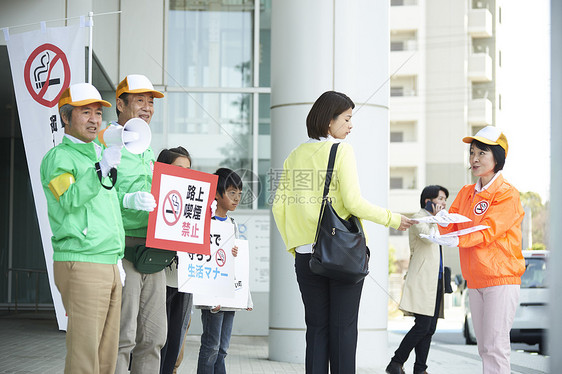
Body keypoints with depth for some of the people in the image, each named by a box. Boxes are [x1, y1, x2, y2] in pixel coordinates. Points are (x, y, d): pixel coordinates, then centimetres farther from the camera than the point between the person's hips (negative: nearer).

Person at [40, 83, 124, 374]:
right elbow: (69, 199, -21)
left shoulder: (97, 155, 23)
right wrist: (101, 168, -30)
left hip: (110, 265, 8)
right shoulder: (57, 157, -3)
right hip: (80, 265, -8)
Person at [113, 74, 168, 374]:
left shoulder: (148, 152, 22)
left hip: (153, 254, 8)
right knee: (121, 336, -9)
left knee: (154, 336, 7)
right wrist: (128, 200, -25)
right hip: (122, 252, -8)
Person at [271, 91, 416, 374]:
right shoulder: (341, 151, -6)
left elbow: (279, 206, 8)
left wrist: (292, 246, 16)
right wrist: (393, 220, -4)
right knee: (343, 328, 1)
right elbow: (353, 202, -14)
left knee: (316, 327, 9)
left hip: (306, 254, 5)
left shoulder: (296, 155, 9)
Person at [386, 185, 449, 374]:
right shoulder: (418, 218, -3)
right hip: (422, 280, -9)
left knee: (430, 329, 2)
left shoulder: (433, 221, 24)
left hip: (435, 280, 9)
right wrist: (435, 218, -7)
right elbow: (429, 237, -21)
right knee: (422, 326, -16)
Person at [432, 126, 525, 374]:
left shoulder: (507, 194, -8)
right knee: (483, 347, 9)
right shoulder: (466, 193, 15)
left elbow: (487, 231, -19)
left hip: (501, 279, -7)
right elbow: (450, 227, 5)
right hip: (475, 280, 7)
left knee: (495, 346, -12)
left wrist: (457, 241, -31)